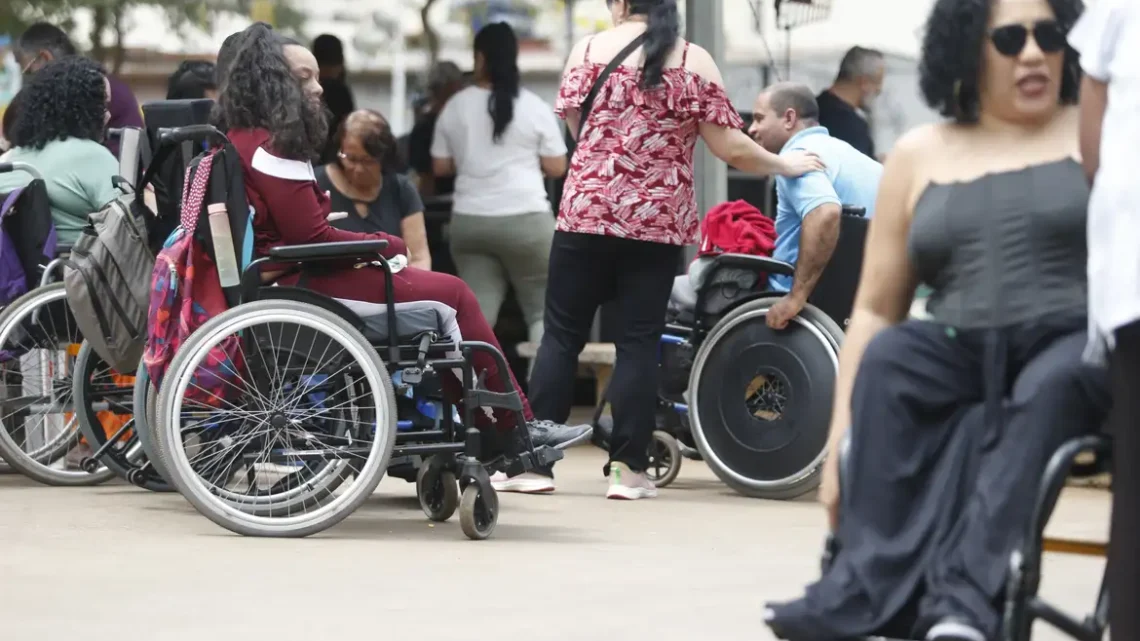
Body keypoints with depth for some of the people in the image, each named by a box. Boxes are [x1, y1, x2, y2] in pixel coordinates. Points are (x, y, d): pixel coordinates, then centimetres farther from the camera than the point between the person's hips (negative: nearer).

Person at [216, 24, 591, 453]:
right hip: (302, 286, -11)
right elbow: (312, 239, -19)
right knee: (452, 294, -5)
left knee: (445, 297, 13)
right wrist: (386, 245, -6)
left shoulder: (242, 141, 15)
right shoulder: (270, 148, -16)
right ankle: (514, 430, 2)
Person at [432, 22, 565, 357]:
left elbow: (440, 166, 11)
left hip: (469, 220, 3)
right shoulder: (535, 107, -2)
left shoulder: (456, 106, 5)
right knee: (543, 310, 8)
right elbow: (556, 168, 2)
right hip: (525, 219, -3)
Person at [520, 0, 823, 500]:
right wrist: (786, 165, 15)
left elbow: (572, 125, 4)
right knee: (639, 343, 3)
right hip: (659, 222, 1)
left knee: (562, 335, 5)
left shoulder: (591, 49, 2)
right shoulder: (696, 61, 3)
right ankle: (627, 468, 2)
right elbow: (730, 147, 0)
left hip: (586, 213, 0)